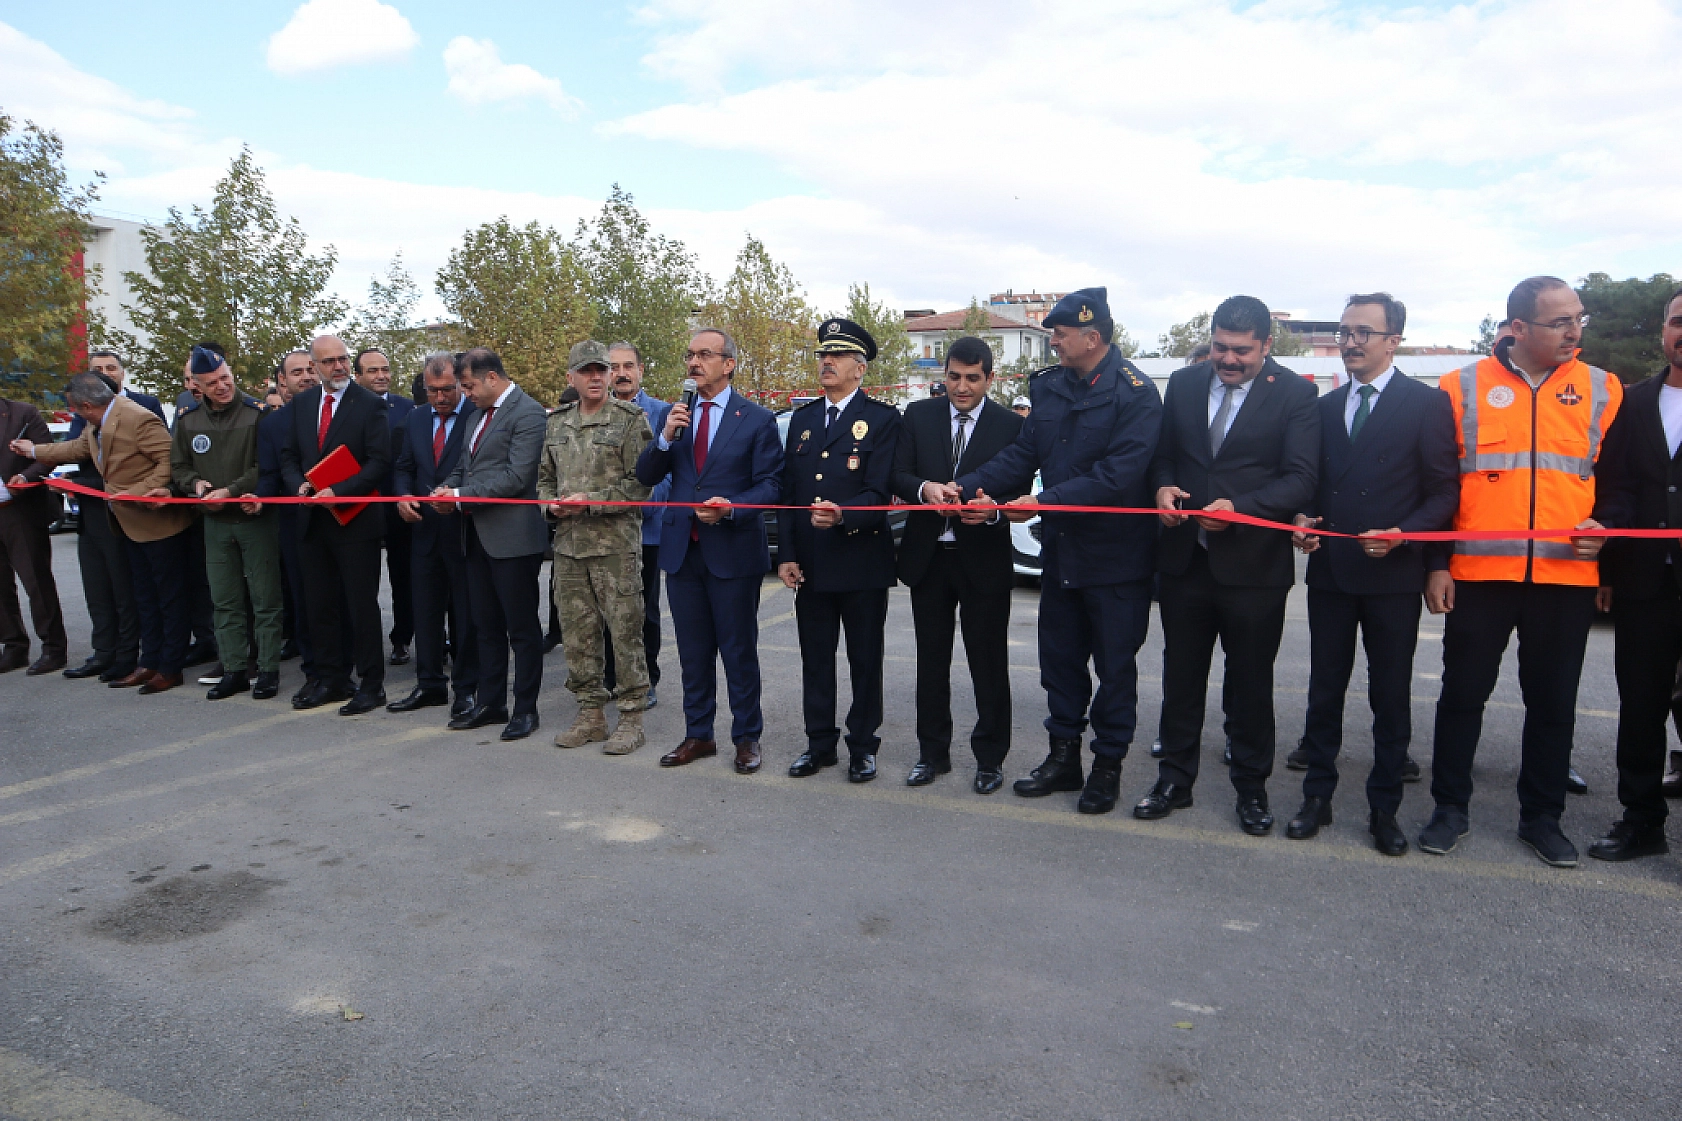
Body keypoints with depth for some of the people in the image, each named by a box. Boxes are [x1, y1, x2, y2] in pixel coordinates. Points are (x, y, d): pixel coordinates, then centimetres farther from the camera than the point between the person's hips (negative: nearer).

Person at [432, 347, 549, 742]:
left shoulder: (528, 413, -11)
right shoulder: (481, 414, 18)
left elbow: (517, 476, -19)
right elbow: (464, 467, 23)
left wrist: (461, 496, -16)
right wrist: (448, 489, 1)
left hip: (512, 537, -9)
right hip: (478, 536, 9)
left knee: (522, 628, 2)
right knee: (486, 625, 15)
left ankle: (525, 709, 11)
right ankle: (489, 702, 25)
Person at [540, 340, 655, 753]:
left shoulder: (630, 419, -3)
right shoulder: (557, 423, 14)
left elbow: (641, 483, -9)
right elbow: (545, 476, 22)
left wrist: (591, 501, -16)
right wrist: (550, 503, 1)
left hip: (616, 544, -6)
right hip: (568, 544, 6)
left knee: (625, 632, -2)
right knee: (577, 634, 10)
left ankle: (631, 718, 7)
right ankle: (591, 714, 22)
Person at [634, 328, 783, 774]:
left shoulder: (757, 419, -3)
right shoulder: (675, 415, 9)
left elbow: (770, 484, -6)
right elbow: (645, 476, 4)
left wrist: (731, 507, -22)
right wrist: (666, 437, -13)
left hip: (733, 551, -4)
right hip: (682, 549, 4)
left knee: (739, 652, 6)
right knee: (693, 652, 14)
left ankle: (746, 737, 20)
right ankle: (698, 735, 26)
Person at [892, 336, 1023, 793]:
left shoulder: (1011, 425, -4)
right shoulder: (918, 416, 4)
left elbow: (1017, 494, -7)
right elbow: (898, 476, -2)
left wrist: (990, 510, -28)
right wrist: (924, 488, -24)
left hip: (985, 559, -3)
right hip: (928, 557, 3)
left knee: (989, 664, 5)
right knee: (931, 660, 13)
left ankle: (990, 759, 20)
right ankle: (932, 753, 28)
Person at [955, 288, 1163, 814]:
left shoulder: (1135, 394, -16)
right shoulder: (1049, 385, 5)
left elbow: (1116, 476, -24)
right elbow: (1023, 453, 2)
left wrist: (1043, 502, -28)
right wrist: (969, 487, -12)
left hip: (1115, 556, -6)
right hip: (1060, 549, 6)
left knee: (1114, 664, 8)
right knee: (1059, 657, 15)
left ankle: (1107, 765, 23)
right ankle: (1064, 756, 30)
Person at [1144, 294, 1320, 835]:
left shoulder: (1295, 395, -6)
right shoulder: (1183, 384, 6)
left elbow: (1301, 479, -13)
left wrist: (1238, 507, -26)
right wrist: (1164, 486, -9)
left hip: (1253, 563, -3)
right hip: (1185, 557, 4)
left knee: (1250, 682, 10)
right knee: (1181, 674, 13)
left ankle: (1251, 788, 26)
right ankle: (1175, 779, 27)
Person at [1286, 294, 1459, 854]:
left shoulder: (1427, 403, -2)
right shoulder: (1324, 406, 12)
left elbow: (1444, 491, -4)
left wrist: (1403, 533, -19)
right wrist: (1304, 521, -3)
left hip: (1393, 574, -4)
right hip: (1330, 571, 4)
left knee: (1391, 697, 7)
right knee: (1324, 690, 10)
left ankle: (1384, 808, 19)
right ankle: (1318, 796, 22)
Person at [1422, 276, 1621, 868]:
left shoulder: (1602, 390, 6)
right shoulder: (1462, 388, 1)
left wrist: (1606, 527, -4)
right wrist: (1437, 564, -1)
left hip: (1567, 575, 2)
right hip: (1479, 572, -1)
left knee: (1553, 702, 10)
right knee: (1463, 693, 6)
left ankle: (1542, 816, 26)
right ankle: (1450, 807, 21)